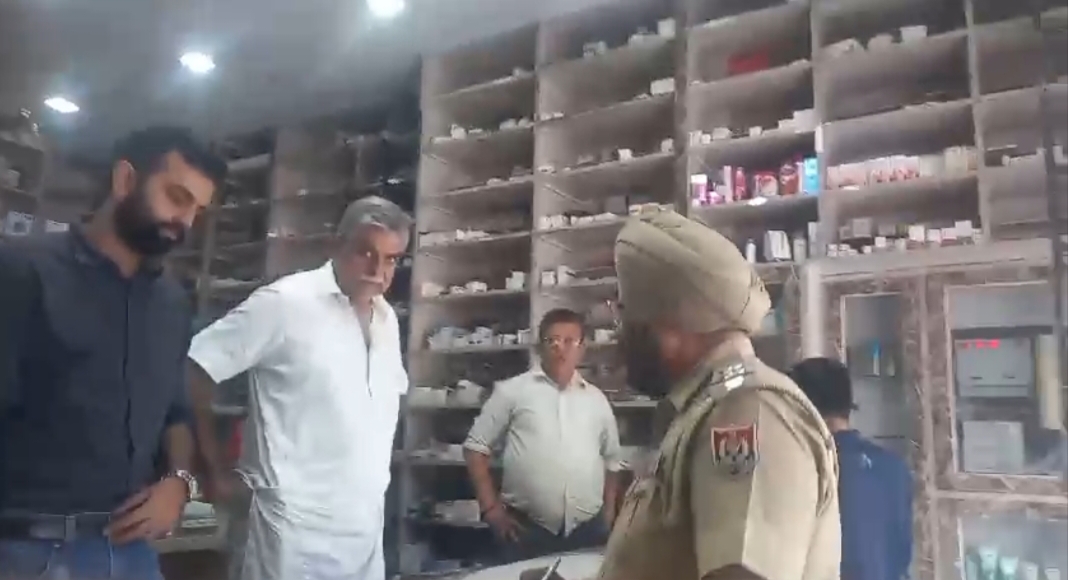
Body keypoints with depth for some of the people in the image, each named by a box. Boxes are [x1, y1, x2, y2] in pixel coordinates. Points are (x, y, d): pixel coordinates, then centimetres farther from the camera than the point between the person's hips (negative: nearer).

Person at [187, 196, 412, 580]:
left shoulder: (387, 320, 9)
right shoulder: (285, 302, -10)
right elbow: (192, 372, -9)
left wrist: (374, 479, 12)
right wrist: (215, 473, -7)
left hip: (365, 528, 7)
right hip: (293, 523, -6)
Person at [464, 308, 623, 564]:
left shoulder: (597, 399, 11)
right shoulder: (512, 391, 0)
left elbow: (611, 460, 20)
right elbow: (476, 447, 2)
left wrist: (608, 513, 12)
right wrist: (490, 508, -3)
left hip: (587, 531, 3)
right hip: (527, 530, -3)